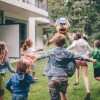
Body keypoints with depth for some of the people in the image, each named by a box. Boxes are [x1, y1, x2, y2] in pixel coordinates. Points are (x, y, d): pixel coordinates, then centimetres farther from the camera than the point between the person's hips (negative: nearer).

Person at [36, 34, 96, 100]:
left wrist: (36, 58, 41)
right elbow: (79, 57, 12)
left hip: (53, 78, -1)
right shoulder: (67, 53, 4)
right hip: (64, 78, 2)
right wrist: (90, 59, 24)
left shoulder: (51, 52, 4)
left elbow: (43, 55, 21)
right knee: (64, 93, 28)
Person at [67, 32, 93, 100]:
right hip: (84, 60, 2)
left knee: (77, 67, 36)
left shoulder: (75, 42, -4)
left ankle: (77, 80, 25)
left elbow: (73, 46, -29)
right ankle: (88, 91, -17)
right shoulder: (85, 42, 8)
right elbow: (91, 51, 16)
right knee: (85, 76, 0)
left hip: (77, 59, -2)